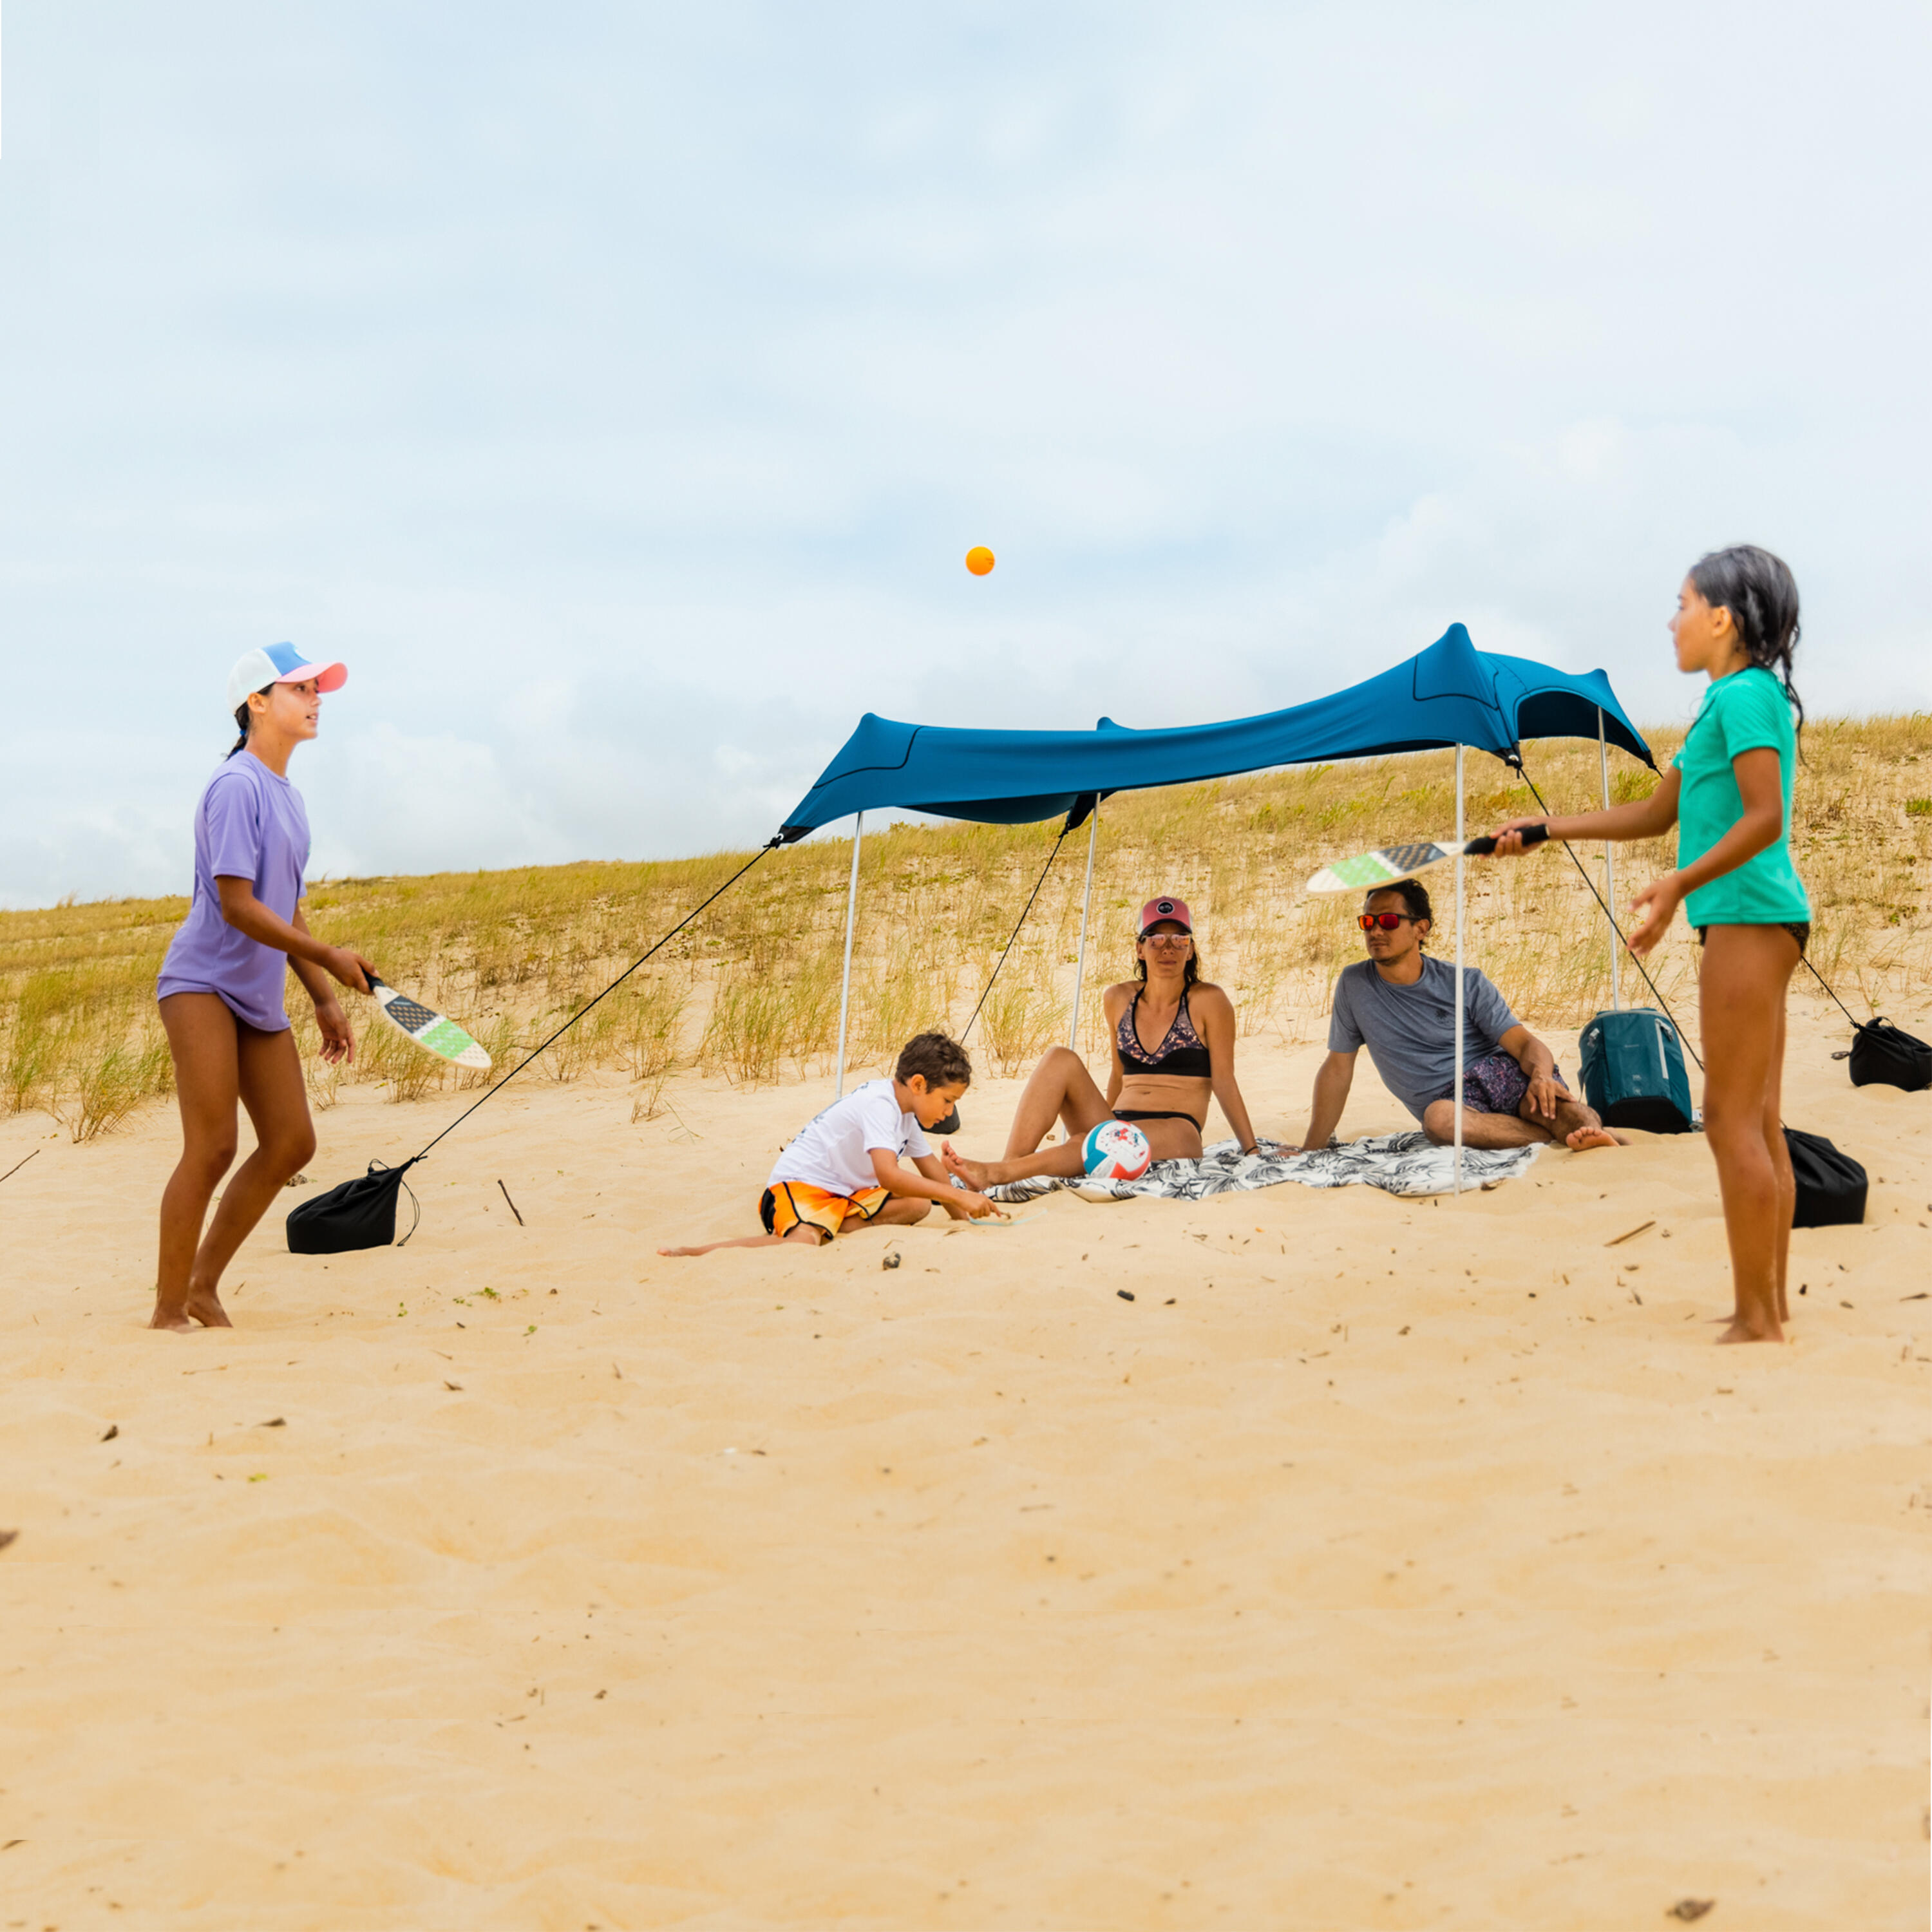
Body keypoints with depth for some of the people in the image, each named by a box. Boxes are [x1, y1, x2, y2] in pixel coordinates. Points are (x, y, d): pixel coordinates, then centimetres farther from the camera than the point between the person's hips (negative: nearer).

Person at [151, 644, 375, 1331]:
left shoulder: (287, 796, 15)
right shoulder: (237, 785, -13)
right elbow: (237, 906, -19)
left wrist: (324, 999, 16)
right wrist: (329, 958, -16)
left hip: (261, 998, 9)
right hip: (202, 984, -9)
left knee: (292, 1143, 5)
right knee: (213, 1146, -12)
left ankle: (202, 1283, 17)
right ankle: (168, 1310, -1)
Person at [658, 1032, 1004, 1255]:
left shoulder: (906, 1113, 12)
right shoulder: (878, 1104, -20)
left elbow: (933, 1173, 23)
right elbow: (888, 1175, -33)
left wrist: (964, 1214, 15)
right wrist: (958, 1195, -30)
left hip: (846, 1194, 10)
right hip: (798, 1186, -10)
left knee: (917, 1207, -6)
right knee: (803, 1244, -38)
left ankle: (832, 1226, -13)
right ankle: (696, 1252, -27)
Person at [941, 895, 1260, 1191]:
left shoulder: (1209, 1002, -2)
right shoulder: (1119, 999, 12)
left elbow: (1224, 1082, -1)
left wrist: (1253, 1152, -2)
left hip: (1177, 1136, -5)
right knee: (1061, 1061, -18)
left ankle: (995, 1174, -49)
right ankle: (1010, 1166, -37)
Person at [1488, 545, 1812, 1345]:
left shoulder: (1745, 694, -11)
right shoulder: (1728, 702, 20)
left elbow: (1765, 816, -21)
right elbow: (1659, 811, 24)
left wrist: (1681, 883, -28)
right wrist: (1547, 828, 22)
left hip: (1748, 916, -10)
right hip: (1751, 922, 10)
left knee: (1733, 1119, -9)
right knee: (1759, 1122, 10)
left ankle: (1757, 1320, -5)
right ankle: (1769, 1307, 15)